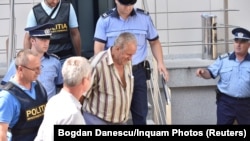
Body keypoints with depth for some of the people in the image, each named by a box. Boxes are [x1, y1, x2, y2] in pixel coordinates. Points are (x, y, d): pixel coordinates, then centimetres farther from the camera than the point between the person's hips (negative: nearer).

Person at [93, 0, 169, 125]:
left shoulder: (144, 18, 2)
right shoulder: (105, 20, -3)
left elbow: (154, 42, 12)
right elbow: (99, 48, -7)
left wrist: (160, 63, -2)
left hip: (138, 71, 1)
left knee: (140, 111, 5)